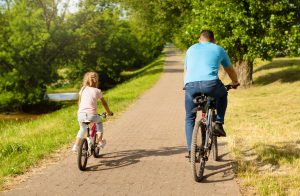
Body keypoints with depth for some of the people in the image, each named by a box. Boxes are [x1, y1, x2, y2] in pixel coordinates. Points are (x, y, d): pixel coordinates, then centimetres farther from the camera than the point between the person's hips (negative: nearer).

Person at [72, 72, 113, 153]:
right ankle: (100, 142, 25)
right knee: (99, 122, 31)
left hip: (81, 115, 3)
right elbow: (104, 103, 19)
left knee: (82, 129, 30)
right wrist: (109, 112, 34)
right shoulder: (97, 91, 8)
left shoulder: (83, 89, 15)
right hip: (91, 115, -2)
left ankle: (76, 146, 21)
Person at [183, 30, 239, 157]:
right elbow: (230, 70, 36)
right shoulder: (218, 49, 23)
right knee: (222, 95, 33)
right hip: (210, 83, -1)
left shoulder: (191, 49, 28)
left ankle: (191, 150, 8)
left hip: (190, 84, 2)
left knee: (189, 118, 17)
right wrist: (235, 83, 55)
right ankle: (218, 123, 19)